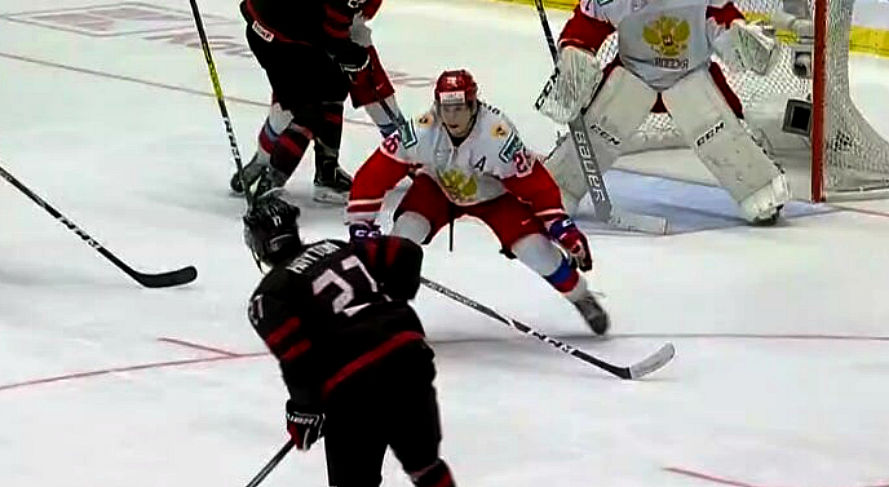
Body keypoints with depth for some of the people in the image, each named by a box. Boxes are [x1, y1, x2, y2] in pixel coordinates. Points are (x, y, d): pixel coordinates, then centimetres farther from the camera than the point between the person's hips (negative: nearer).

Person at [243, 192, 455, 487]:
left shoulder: (268, 297, 5)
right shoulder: (337, 249, 21)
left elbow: (298, 356, -7)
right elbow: (406, 253, 17)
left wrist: (304, 409, 3)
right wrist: (390, 304, 28)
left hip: (354, 385, -5)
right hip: (409, 355, 5)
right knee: (424, 463, 23)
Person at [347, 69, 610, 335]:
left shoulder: (499, 136, -36)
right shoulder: (420, 132, -33)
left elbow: (538, 185, -26)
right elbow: (373, 175, -26)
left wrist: (564, 229, -29)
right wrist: (361, 223, -26)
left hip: (494, 194, -1)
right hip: (437, 187, 1)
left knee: (534, 248, -16)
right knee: (405, 231, -24)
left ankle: (581, 298, 10)